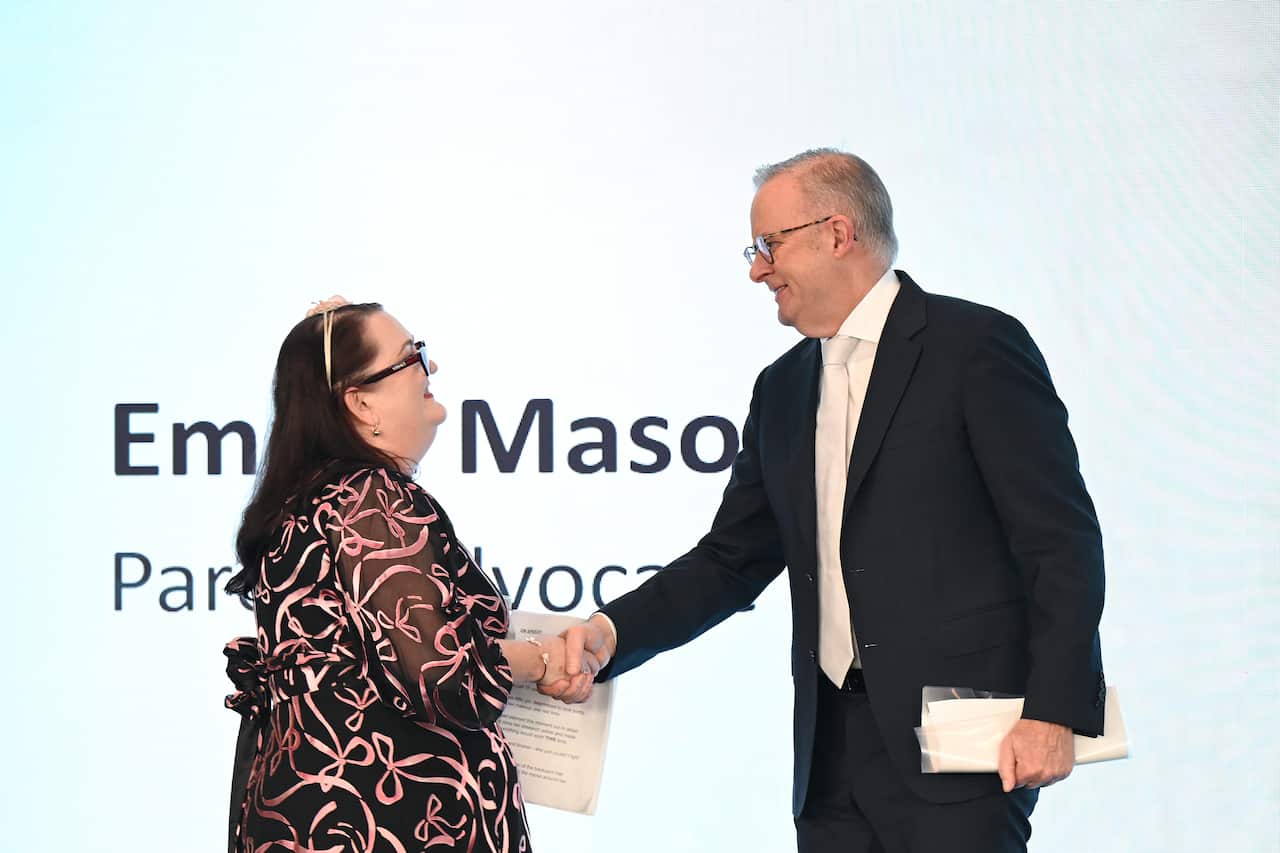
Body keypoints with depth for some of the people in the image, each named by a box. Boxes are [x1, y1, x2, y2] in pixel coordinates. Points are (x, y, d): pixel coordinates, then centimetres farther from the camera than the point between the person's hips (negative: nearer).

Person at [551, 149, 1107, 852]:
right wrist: (612, 633, 0)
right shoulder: (783, 388, 17)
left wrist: (1055, 711, -16)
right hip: (834, 749, 6)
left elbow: (1063, 541, -8)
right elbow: (733, 561, 16)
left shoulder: (976, 346, -4)